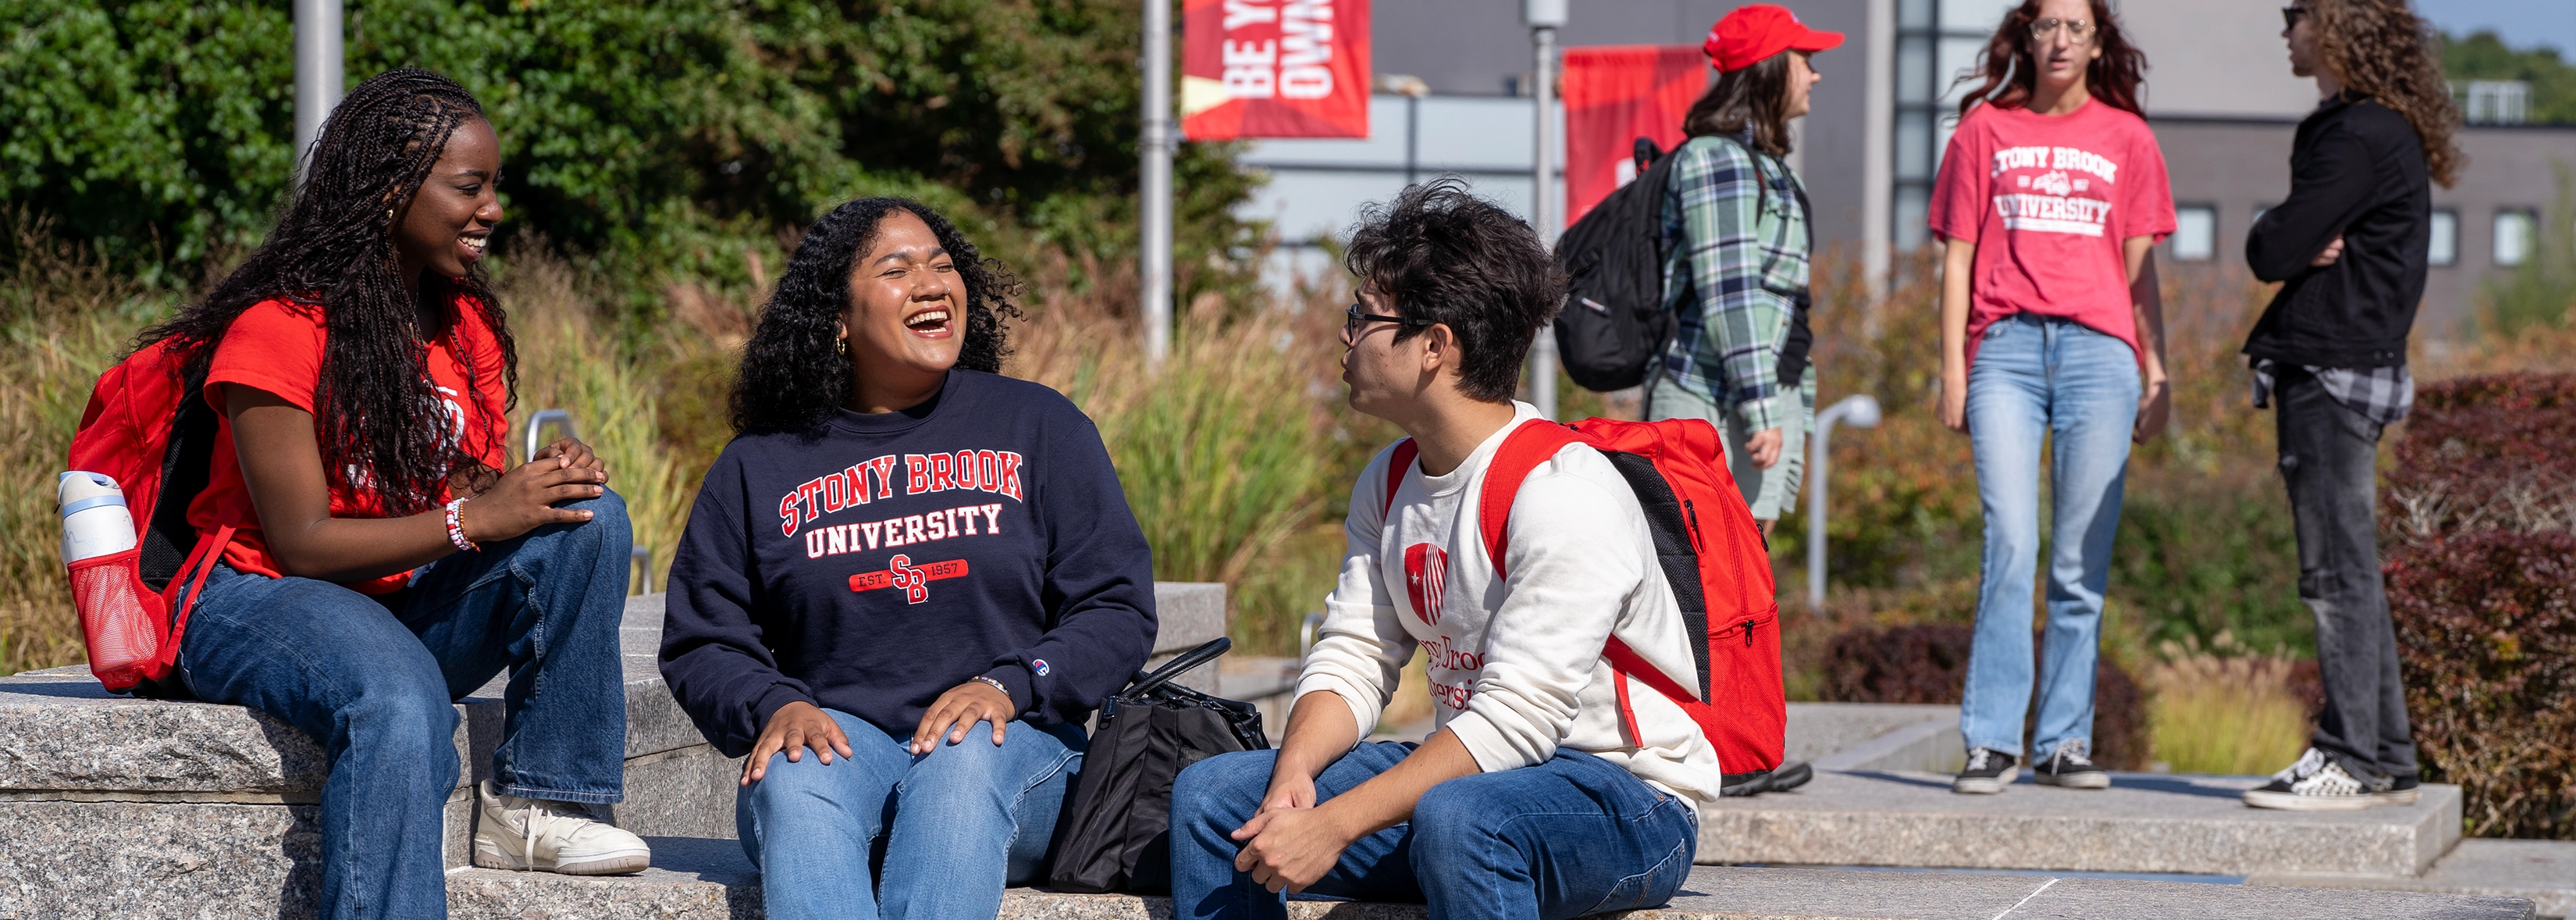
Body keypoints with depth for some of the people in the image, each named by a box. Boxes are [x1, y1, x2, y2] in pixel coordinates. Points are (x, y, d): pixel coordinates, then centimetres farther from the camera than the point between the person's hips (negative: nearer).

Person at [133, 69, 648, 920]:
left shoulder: (469, 329, 8)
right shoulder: (277, 332, -15)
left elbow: (478, 506, 6)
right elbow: (300, 543, -18)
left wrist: (535, 485, -18)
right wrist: (472, 518, -25)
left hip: (411, 606, 7)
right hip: (262, 602, -7)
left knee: (586, 514, -16)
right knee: (402, 706, -39)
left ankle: (535, 804, -15)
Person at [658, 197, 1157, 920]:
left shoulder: (1039, 427, 13)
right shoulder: (759, 466, 15)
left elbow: (1118, 608, 8)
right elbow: (700, 643, 15)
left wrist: (1009, 686, -11)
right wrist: (775, 707, -8)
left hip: (1007, 738, -1)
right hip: (835, 729, 1)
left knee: (963, 763, -37)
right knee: (794, 783, -35)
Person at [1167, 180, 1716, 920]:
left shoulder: (1563, 492, -20)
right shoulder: (1389, 483, 8)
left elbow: (1516, 718, -25)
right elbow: (1353, 657, 6)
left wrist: (1334, 826, -29)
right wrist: (1295, 772, -17)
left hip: (1634, 804, -8)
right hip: (1466, 769, 8)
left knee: (1456, 820, -40)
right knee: (1210, 795, -4)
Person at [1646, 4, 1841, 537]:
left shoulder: (1766, 164, 21)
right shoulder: (1717, 158, -10)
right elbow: (1727, 292, -17)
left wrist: (1792, 413, 23)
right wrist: (1761, 408, -21)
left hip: (1770, 398, 10)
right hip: (1716, 400, -10)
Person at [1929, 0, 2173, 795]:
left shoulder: (2125, 138, 13)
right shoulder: (1985, 129, 11)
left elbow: (2141, 267, 14)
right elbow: (1957, 257, 11)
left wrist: (2157, 372, 8)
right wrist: (1953, 368, 3)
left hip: (2099, 349, 1)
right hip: (2005, 347, -1)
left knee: (2082, 560, 0)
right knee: (2011, 542, -12)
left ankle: (2065, 742, 6)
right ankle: (1992, 740, -10)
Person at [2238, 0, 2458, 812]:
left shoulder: (2360, 137, -15)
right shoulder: (2368, 128, 18)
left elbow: (2274, 253, -18)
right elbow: (2286, 249, 16)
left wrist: (2272, 235, 2)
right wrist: (2298, 244, -4)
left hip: (2336, 370, -10)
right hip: (2331, 368, 10)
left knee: (2338, 570, -8)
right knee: (2345, 570, 13)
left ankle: (2354, 760, -7)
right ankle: (2384, 757, 17)